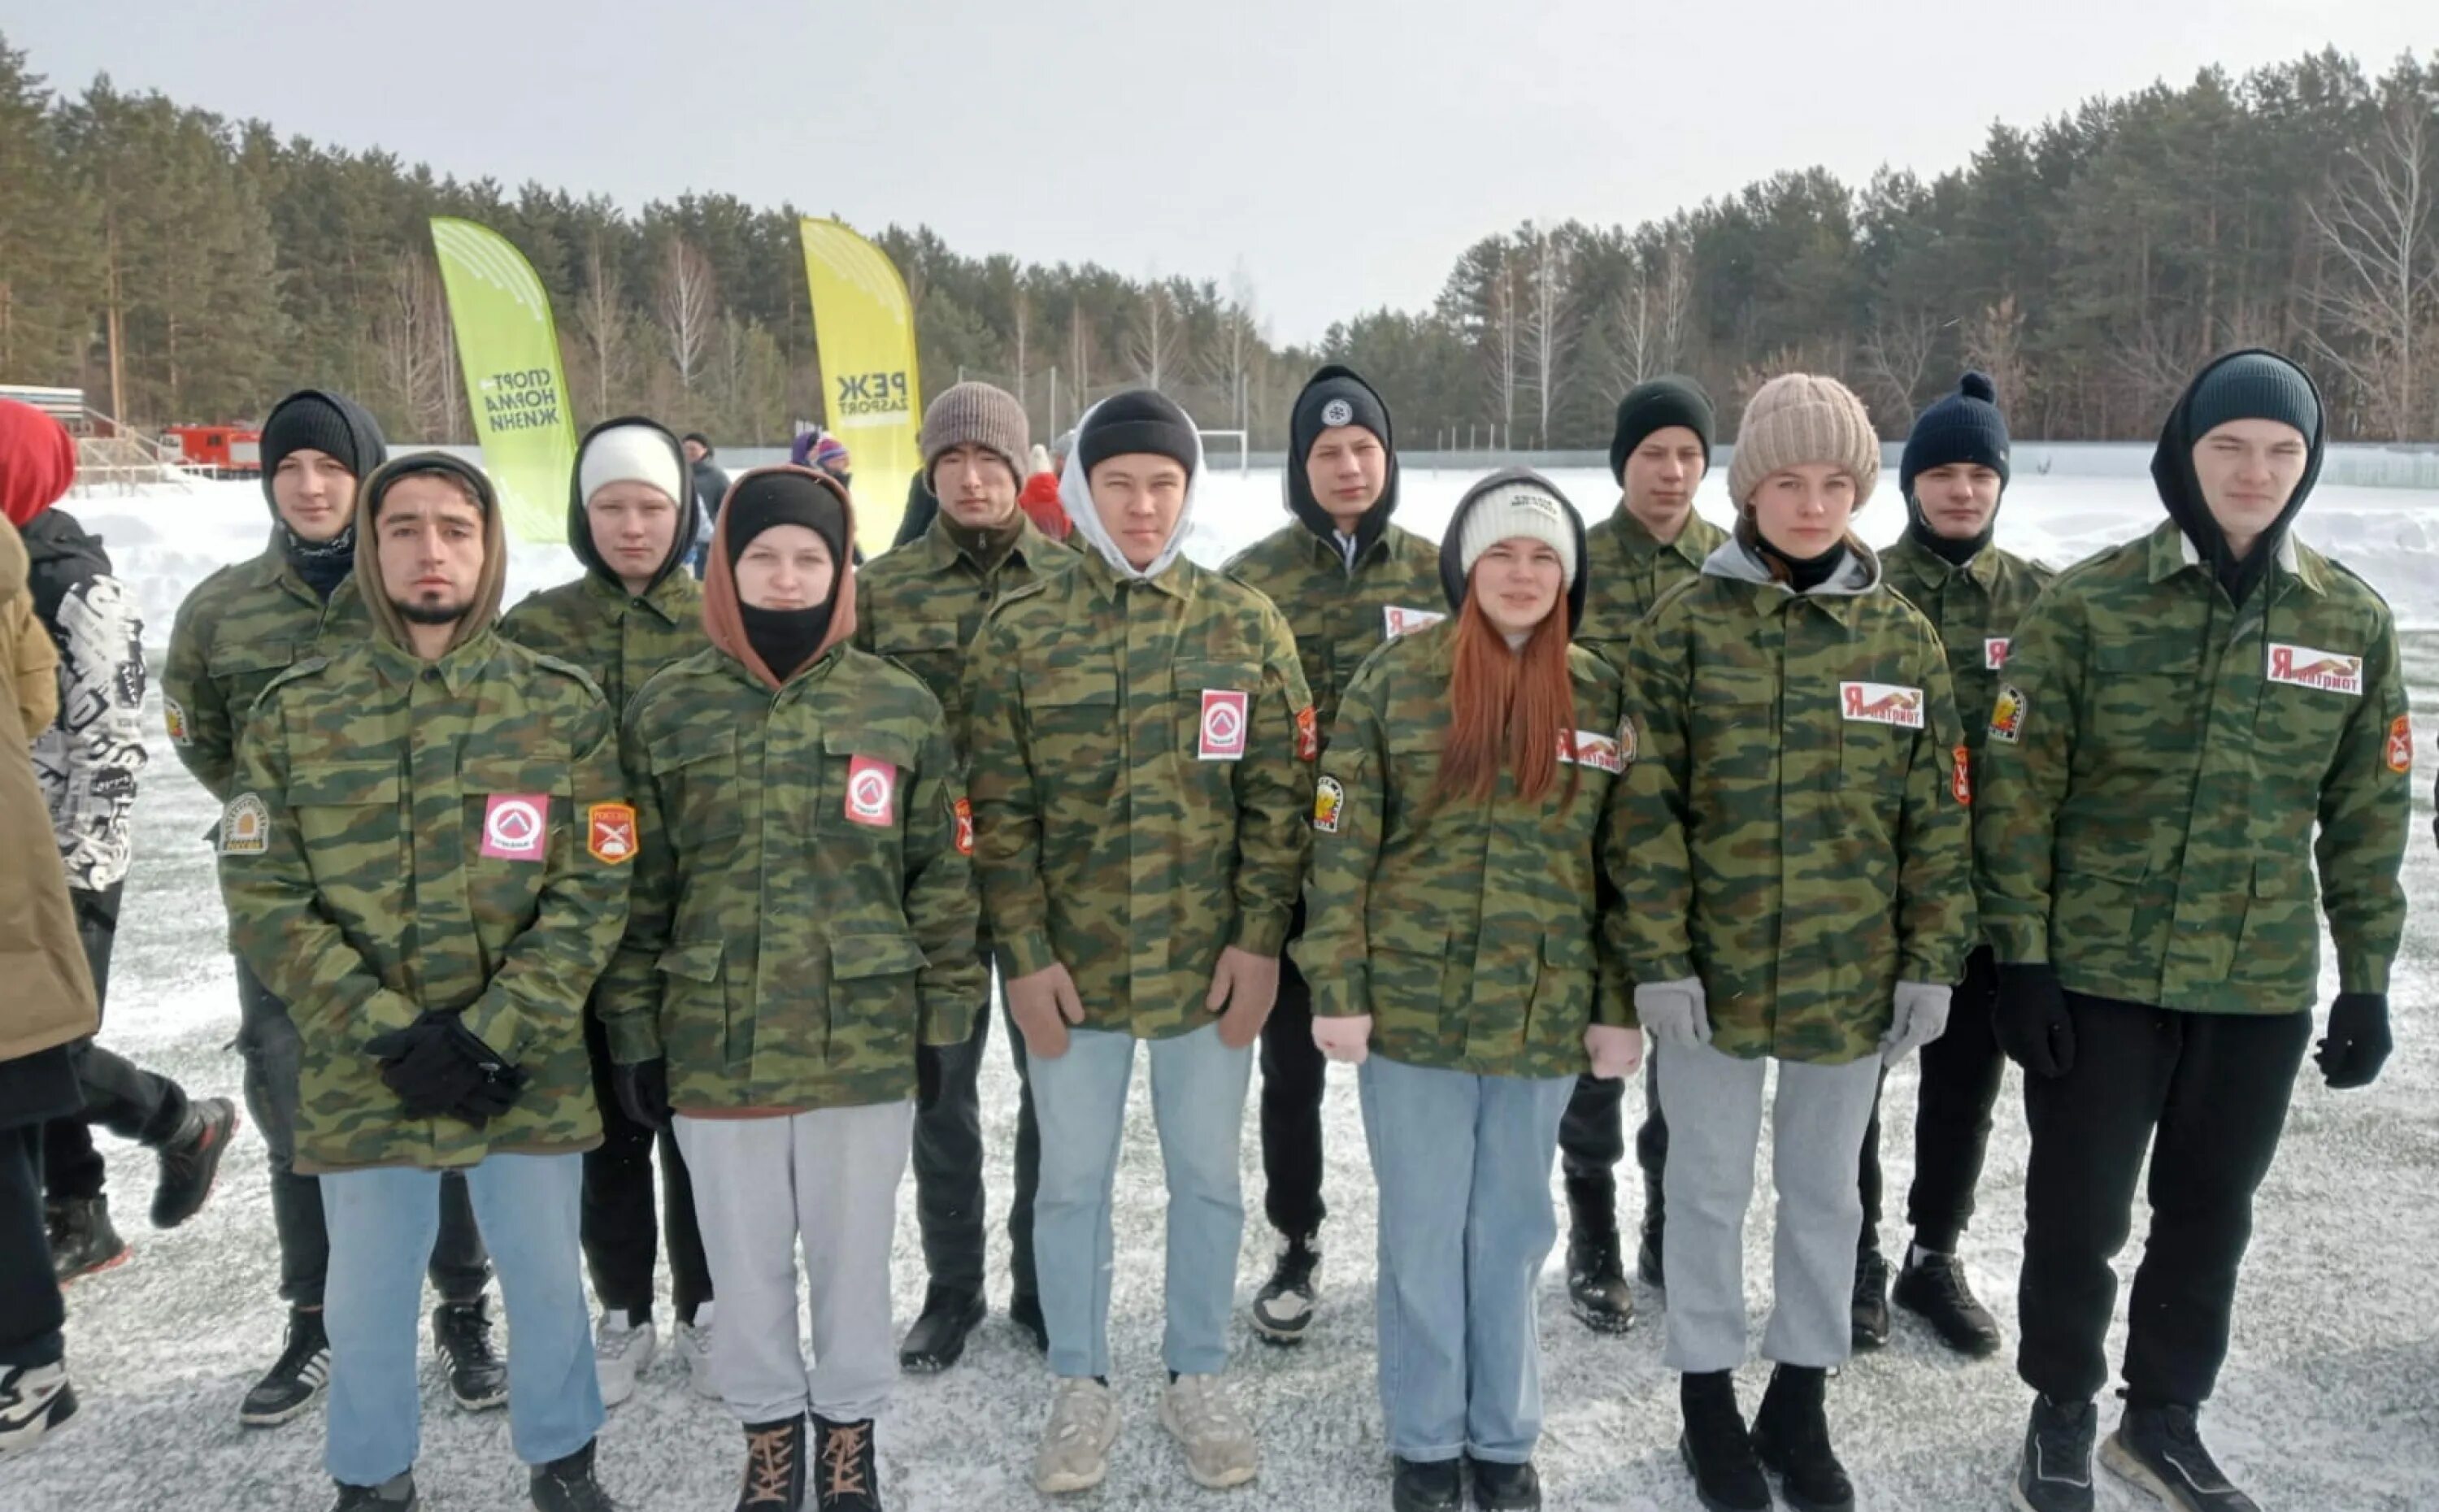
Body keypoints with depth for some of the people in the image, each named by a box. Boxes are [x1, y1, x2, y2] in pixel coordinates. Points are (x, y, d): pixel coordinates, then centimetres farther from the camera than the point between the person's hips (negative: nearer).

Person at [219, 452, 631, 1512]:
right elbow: (264, 899, -5)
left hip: (529, 1072, 0)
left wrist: (490, 1032, -15)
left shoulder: (562, 706, -3)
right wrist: (387, 1032, -15)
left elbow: (592, 892, -7)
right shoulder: (295, 712, -1)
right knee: (366, 1299, 16)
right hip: (360, 1074, 1)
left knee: (545, 1280, 15)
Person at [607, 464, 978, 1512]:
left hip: (866, 1041, -1)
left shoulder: (903, 708, -3)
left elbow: (942, 874, 1)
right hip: (716, 1043, 1)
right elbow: (638, 889, 4)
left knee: (854, 1251, 14)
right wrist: (635, 1034, 3)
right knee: (744, 1260, 15)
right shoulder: (667, 710, -1)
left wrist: (943, 1022, 0)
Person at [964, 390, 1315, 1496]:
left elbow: (1279, 798, -1)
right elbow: (998, 810, -4)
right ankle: (1080, 1390, 33)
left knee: (1206, 1179, 14)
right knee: (1073, 1181, 13)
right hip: (1068, 966, 0)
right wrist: (1024, 955, -9)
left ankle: (1197, 1380, 34)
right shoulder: (1018, 633, -3)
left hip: (1210, 964, 1)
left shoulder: (1247, 627, -1)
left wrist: (1259, 940, -6)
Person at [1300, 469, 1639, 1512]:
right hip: (1412, 1007, -1)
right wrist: (1336, 990, -7)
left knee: (1512, 1233, 15)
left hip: (1547, 1016, 2)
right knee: (1422, 1233, 10)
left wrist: (1618, 1008, 3)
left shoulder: (1600, 694, 3)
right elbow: (1343, 848, -4)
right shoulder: (1395, 678, -4)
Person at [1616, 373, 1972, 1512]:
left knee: (1824, 1191, 16)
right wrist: (1658, 959, -12)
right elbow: (1646, 811, -8)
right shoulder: (1683, 627, -7)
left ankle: (1799, 1404, 35)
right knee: (1709, 1188, 12)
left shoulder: (1904, 638, 1)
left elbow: (1936, 817, 5)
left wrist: (1931, 962, 2)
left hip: (1851, 978, 3)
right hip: (1712, 971, -2)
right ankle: (1708, 1402, 31)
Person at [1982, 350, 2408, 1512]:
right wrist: (2021, 955, -11)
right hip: (2098, 971, -3)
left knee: (2210, 1212, 16)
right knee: (2078, 1208, 7)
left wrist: (2367, 977, 7)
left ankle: (2164, 1416, 36)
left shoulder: (2352, 621, 3)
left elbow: (2368, 814, 8)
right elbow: (2017, 790, -8)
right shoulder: (2086, 606, -8)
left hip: (2265, 985, 3)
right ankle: (2061, 1413, 29)